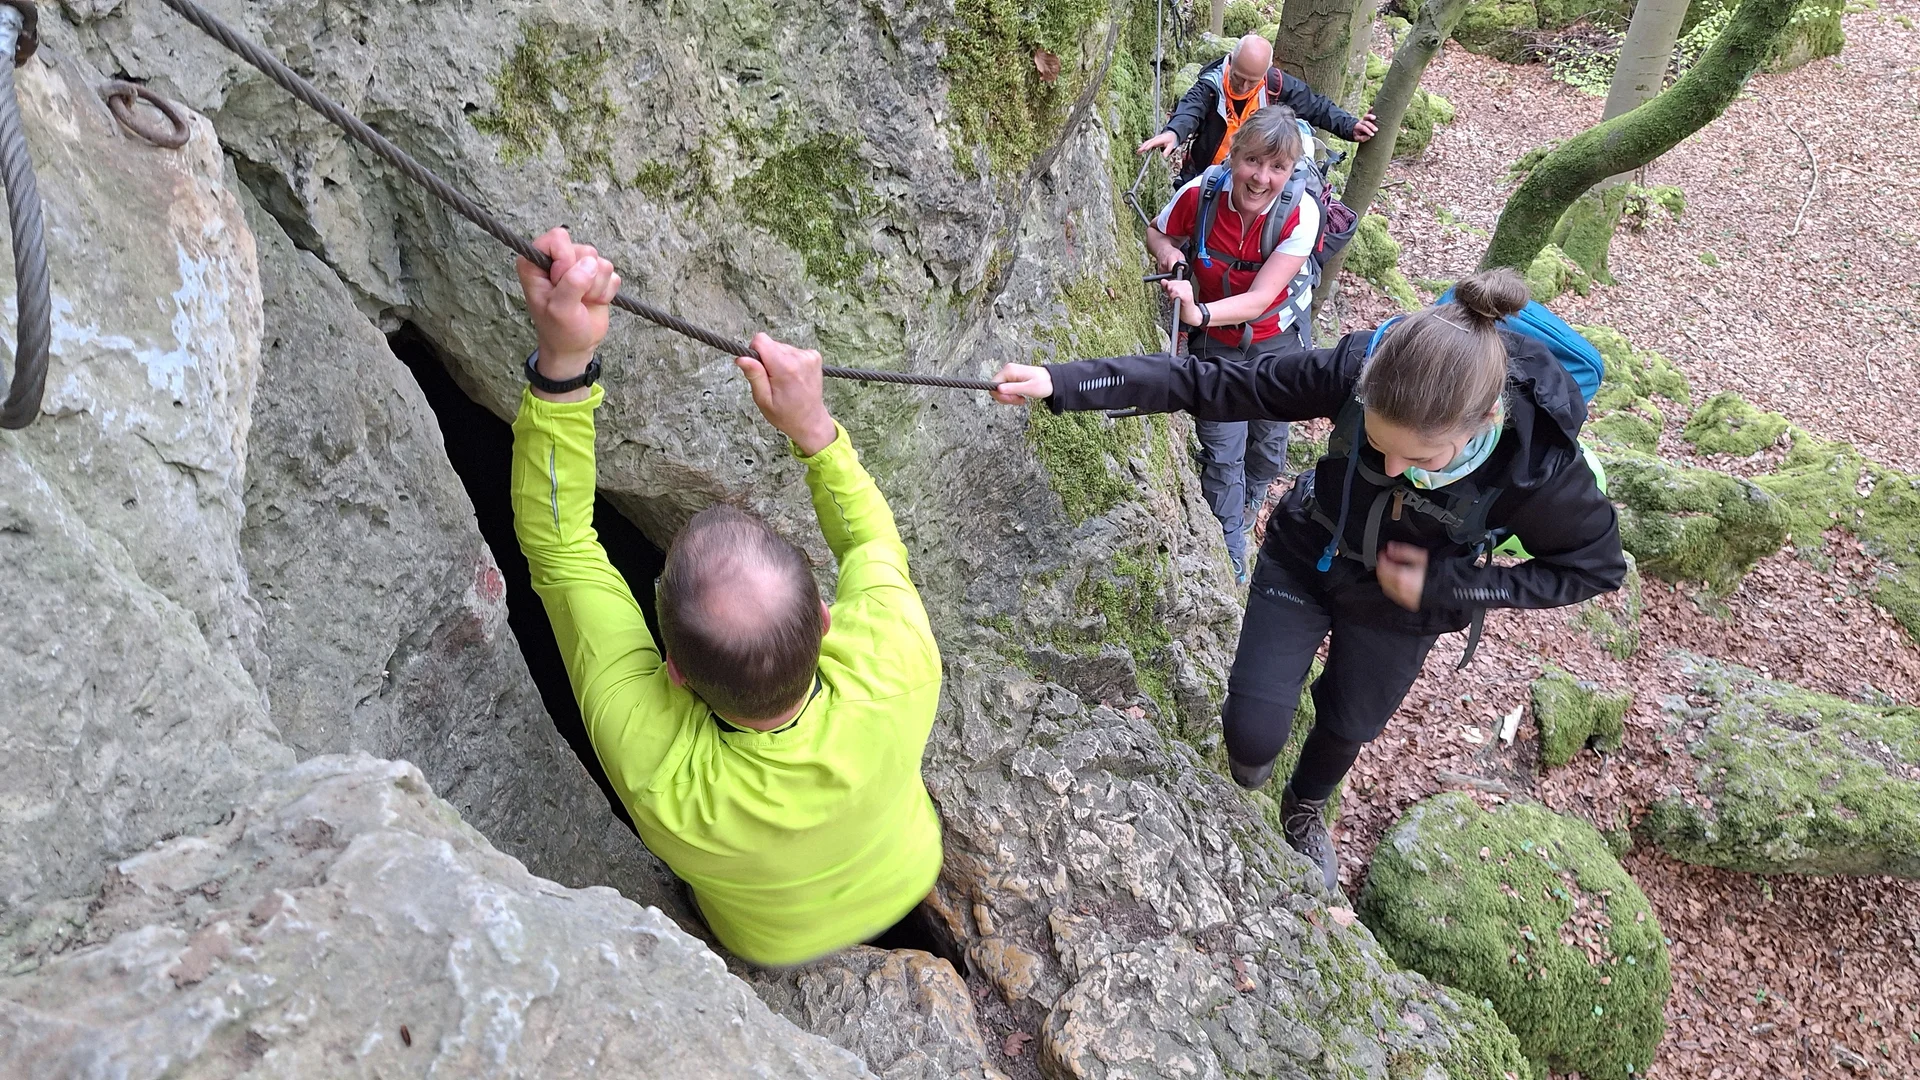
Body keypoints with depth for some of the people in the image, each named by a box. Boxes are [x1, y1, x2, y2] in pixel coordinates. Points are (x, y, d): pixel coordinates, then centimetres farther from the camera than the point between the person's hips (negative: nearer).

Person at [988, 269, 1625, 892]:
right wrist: (1062, 383, -33)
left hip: (1395, 608, 0)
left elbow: (1596, 566, -16)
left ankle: (1306, 805, 60)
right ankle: (1252, 754, 41)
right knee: (1253, 736, -1)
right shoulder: (1357, 371, -35)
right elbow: (1212, 383, -28)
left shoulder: (1541, 464, -36)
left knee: (1347, 729, 23)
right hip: (1303, 560, 0)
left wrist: (1446, 585, -25)